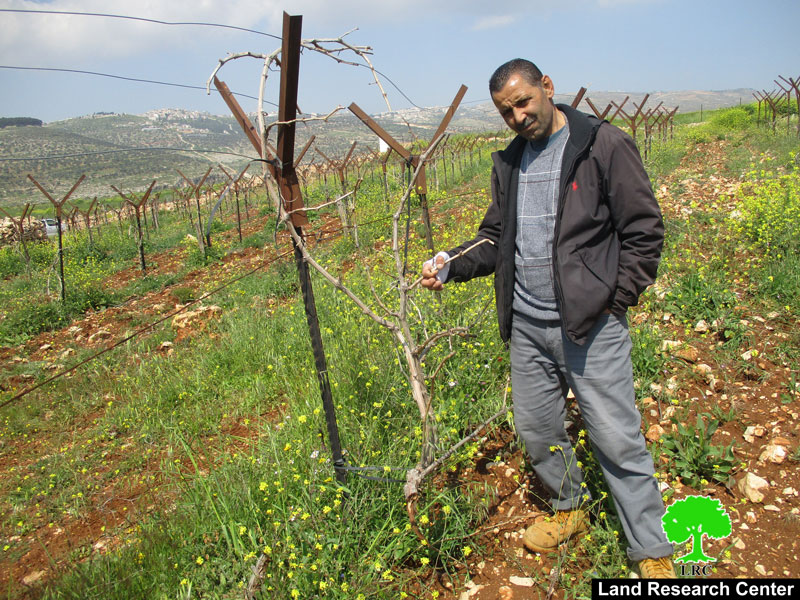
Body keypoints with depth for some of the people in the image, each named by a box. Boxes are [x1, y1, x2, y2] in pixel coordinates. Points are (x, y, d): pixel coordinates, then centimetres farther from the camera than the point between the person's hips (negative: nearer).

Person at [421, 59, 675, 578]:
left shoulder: (604, 145, -6)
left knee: (617, 439, 0)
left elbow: (644, 230, -5)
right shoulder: (509, 163, 13)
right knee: (536, 431, 16)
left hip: (590, 323, -6)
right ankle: (571, 508, 42)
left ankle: (654, 556, 18)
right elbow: (496, 238, 17)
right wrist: (451, 264, 0)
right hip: (526, 325, 6)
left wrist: (613, 301, -11)